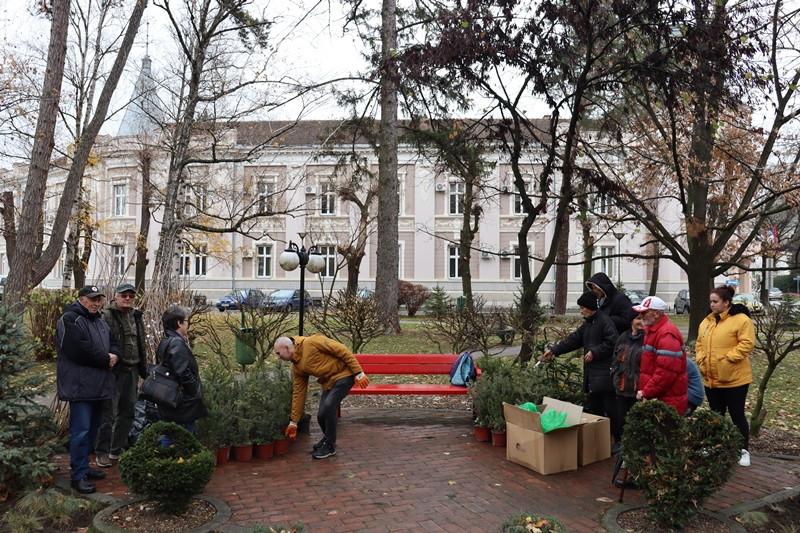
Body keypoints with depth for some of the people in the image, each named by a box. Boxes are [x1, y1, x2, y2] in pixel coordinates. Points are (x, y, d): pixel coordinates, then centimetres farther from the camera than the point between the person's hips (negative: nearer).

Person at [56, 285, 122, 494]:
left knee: (92, 428, 15)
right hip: (80, 386, -9)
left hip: (97, 385, 9)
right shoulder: (69, 320, -11)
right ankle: (78, 475, 0)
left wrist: (114, 355, -7)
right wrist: (106, 359, -13)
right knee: (81, 430, -7)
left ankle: (83, 467, 28)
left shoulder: (101, 322, 18)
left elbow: (114, 344, 17)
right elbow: (80, 351, -23)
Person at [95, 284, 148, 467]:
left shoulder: (136, 317, 16)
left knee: (127, 412, 14)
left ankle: (117, 450, 27)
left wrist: (143, 369, 20)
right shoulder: (107, 316, -7)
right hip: (114, 371, -7)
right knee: (108, 412, -3)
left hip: (132, 371, 7)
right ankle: (102, 452, 11)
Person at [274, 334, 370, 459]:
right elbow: (299, 393, 11)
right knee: (321, 415, -1)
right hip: (328, 382, 7)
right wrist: (293, 422, 13)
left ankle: (330, 445, -3)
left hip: (343, 374, -7)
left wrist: (358, 372, -20)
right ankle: (327, 438, 31)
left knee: (329, 406, -21)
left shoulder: (311, 342, -19)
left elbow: (342, 350, -19)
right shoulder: (296, 367, 5)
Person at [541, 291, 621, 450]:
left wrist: (594, 352, -16)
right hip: (592, 373, 10)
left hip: (605, 373, -9)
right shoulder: (587, 324, 17)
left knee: (610, 408, -5)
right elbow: (573, 340, 19)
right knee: (595, 407, 14)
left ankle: (619, 440, 4)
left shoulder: (604, 321, -12)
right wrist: (553, 351, 14)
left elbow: (612, 342, -20)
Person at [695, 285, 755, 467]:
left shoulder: (741, 320, -11)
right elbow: (700, 344, 15)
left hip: (734, 378, -6)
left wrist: (728, 358, -21)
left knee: (737, 414, 4)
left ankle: (744, 450, 19)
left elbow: (747, 343, -19)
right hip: (711, 378, 6)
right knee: (716, 415, 16)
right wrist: (702, 359, 0)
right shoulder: (707, 321, 10)